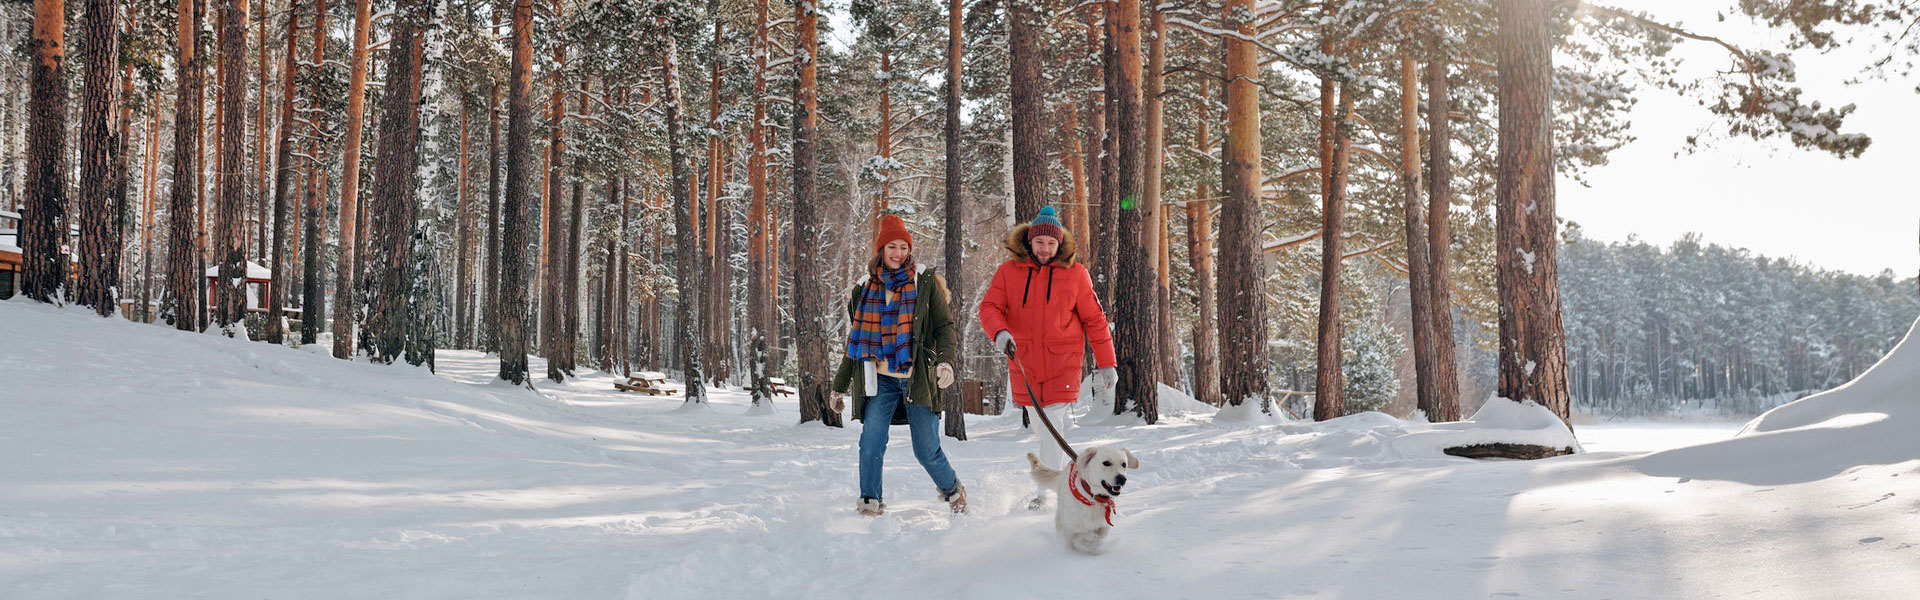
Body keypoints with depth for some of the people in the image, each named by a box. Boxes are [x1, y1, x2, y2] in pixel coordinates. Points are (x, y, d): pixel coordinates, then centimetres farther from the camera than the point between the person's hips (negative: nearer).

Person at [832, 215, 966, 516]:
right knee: (871, 442, -11)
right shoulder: (864, 288, 10)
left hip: (918, 378, -2)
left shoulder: (925, 282, 2)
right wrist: (840, 386, 21)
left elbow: (945, 326, 2)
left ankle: (952, 491, 25)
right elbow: (855, 341, 19)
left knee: (927, 449, -2)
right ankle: (870, 502, 4)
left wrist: (946, 361, -17)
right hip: (880, 379, 2)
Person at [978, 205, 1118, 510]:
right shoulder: (1009, 271, 3)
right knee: (1040, 420, 10)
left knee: (1052, 420, -11)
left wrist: (1106, 364, 3)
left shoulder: (1075, 273, 1)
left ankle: (1046, 492, -4)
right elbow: (989, 307, -1)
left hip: (1062, 359, -2)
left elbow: (1094, 319, 4)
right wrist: (999, 332, -24)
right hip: (1023, 359, 2)